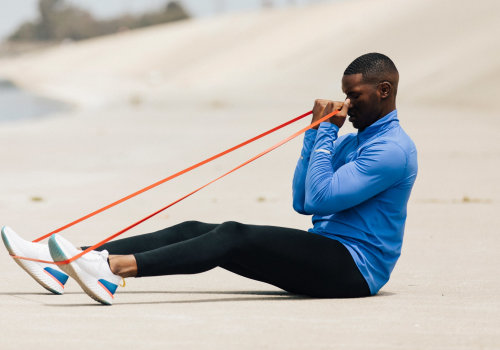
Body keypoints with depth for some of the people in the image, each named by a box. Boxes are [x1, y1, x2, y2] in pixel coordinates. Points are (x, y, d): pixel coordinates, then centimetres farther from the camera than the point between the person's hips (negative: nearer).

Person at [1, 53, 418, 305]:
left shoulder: (393, 149, -11)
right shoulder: (354, 140, 21)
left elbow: (319, 198, -20)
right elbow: (302, 203, 16)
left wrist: (326, 131, -10)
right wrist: (317, 133, 10)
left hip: (353, 268, -9)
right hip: (322, 256, 9)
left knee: (235, 236, -29)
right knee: (194, 230, -5)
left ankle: (116, 268, -49)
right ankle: (64, 263, -17)